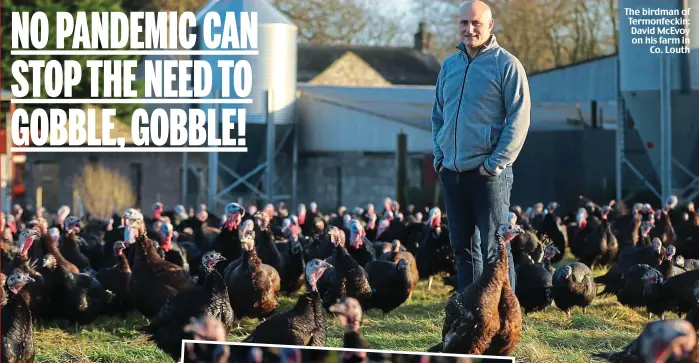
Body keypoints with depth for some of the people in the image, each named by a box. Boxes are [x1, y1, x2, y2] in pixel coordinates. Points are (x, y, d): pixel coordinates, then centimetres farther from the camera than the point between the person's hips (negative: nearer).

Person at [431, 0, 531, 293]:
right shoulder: (449, 65, 14)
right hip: (451, 171, 6)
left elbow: (519, 120, -10)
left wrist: (495, 164, -14)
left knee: (493, 249, -6)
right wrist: (439, 156, 11)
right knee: (463, 247, 11)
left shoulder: (506, 65, -5)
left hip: (488, 173, -6)